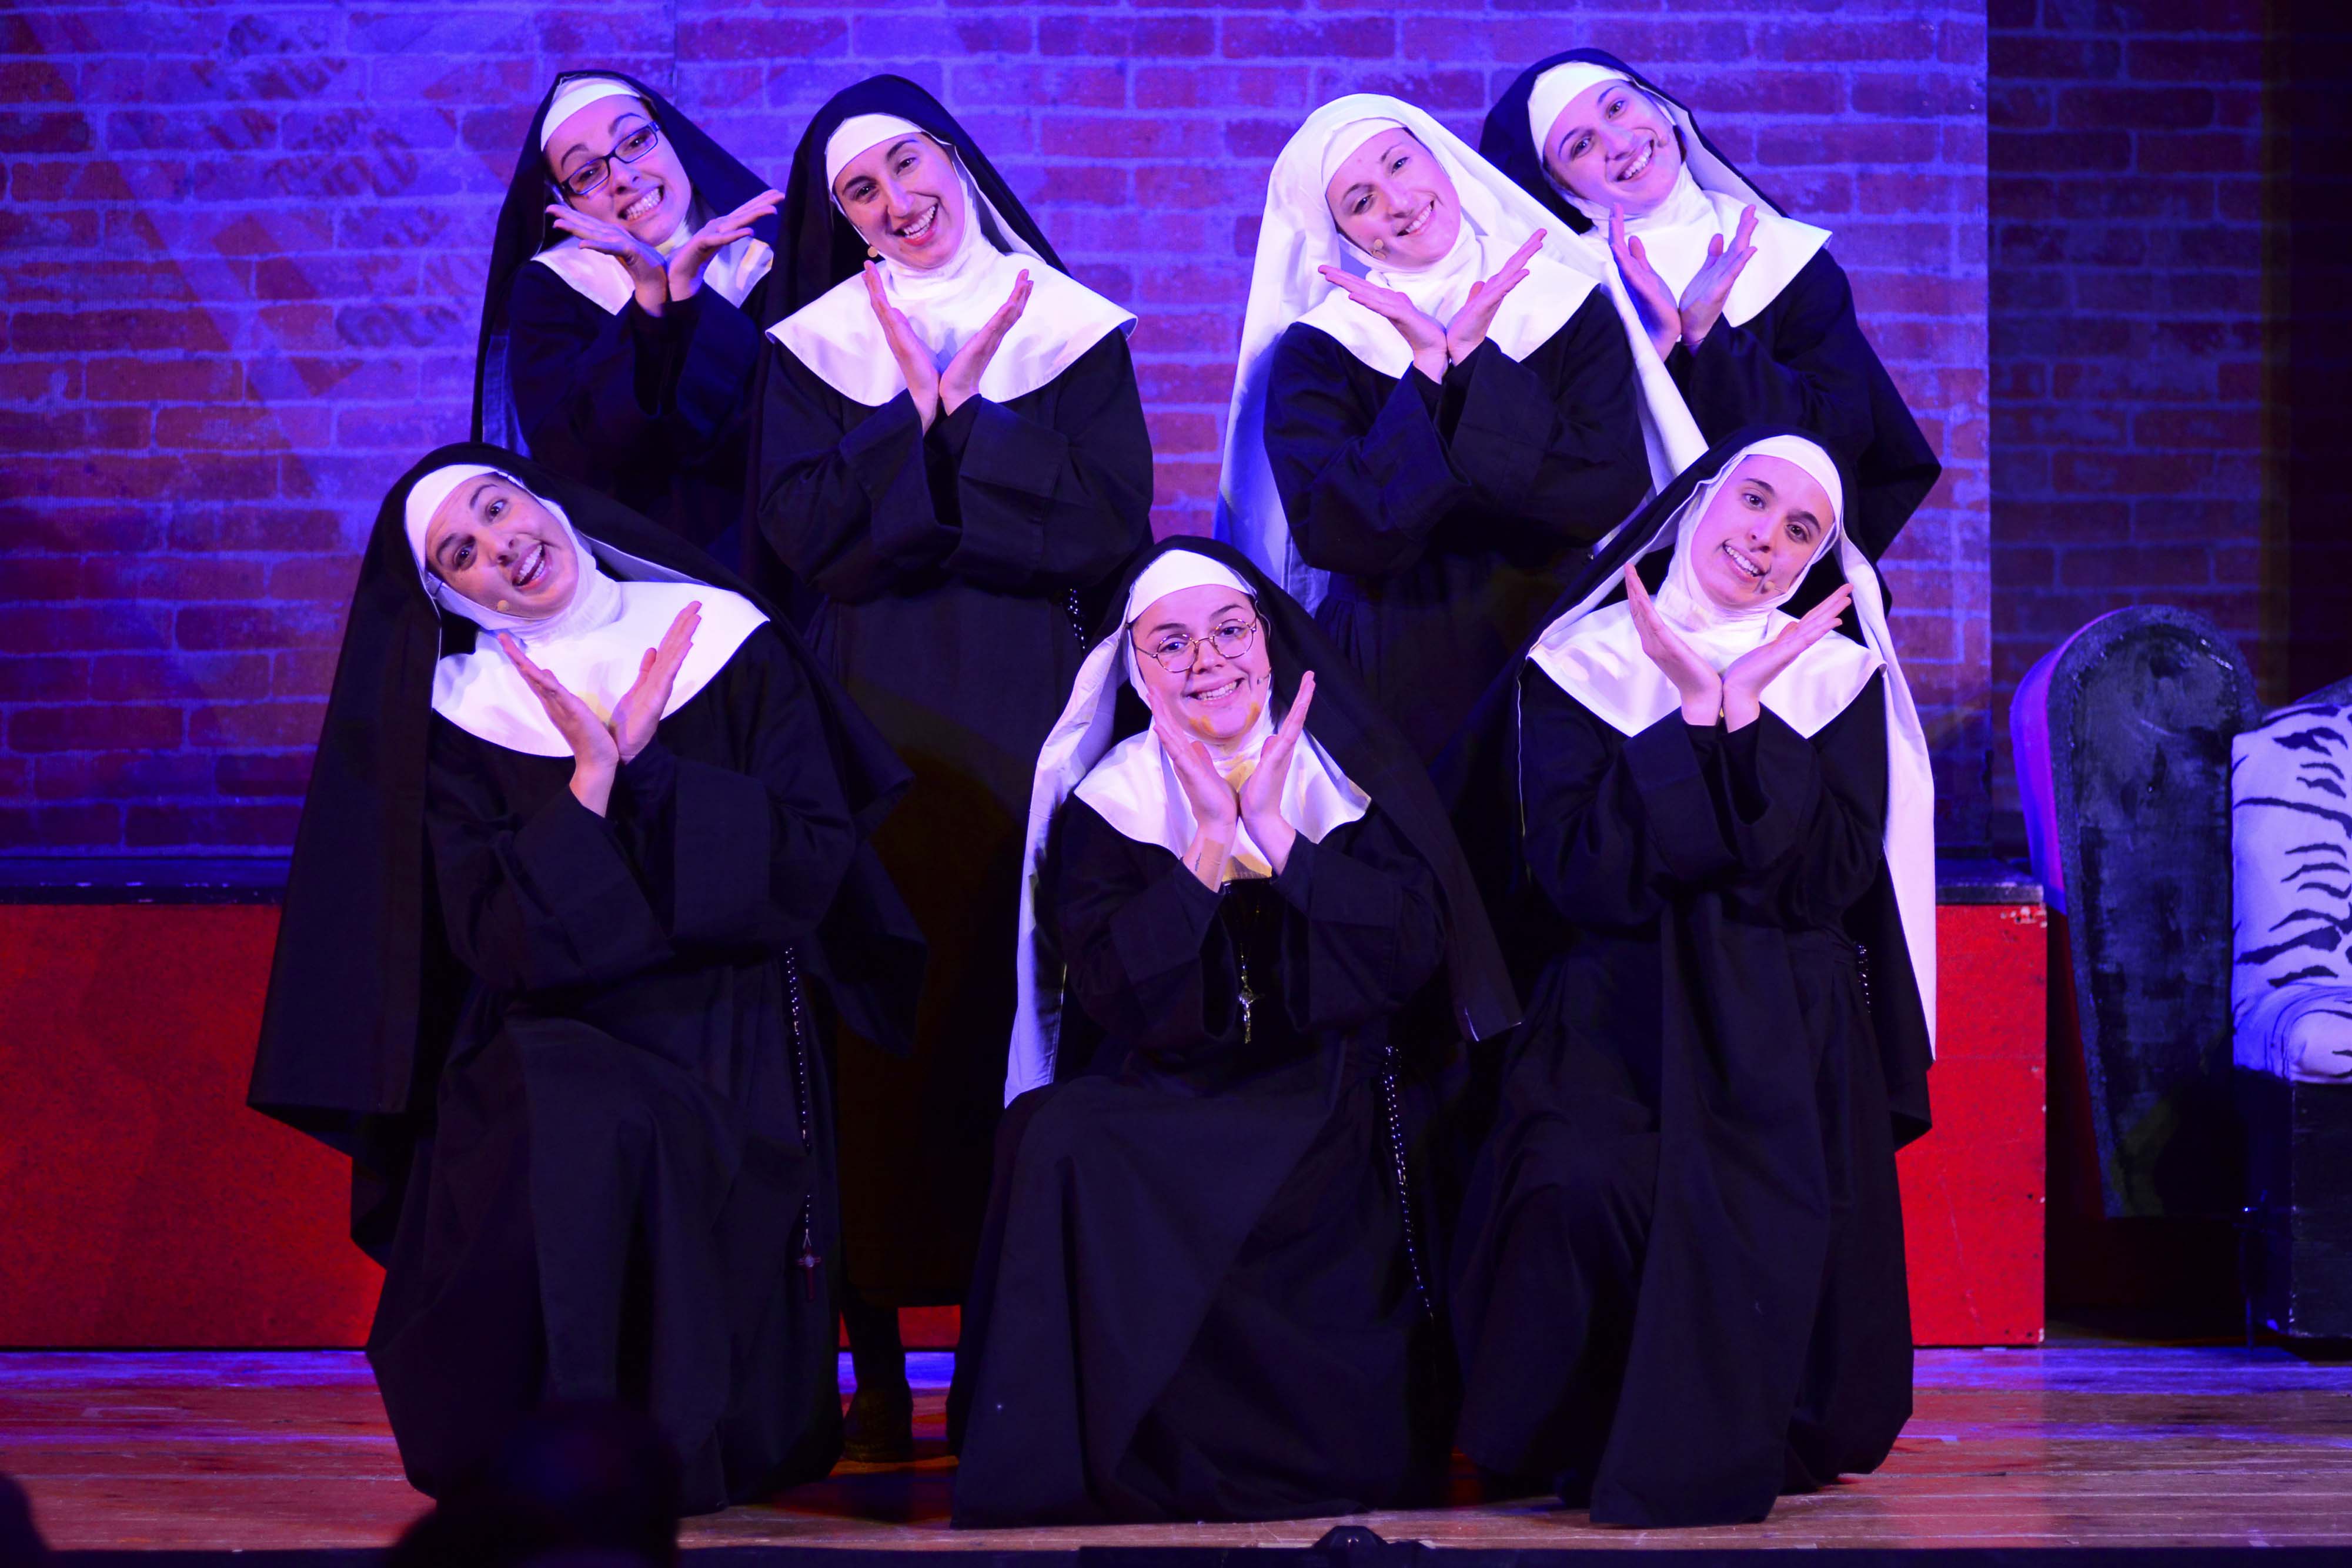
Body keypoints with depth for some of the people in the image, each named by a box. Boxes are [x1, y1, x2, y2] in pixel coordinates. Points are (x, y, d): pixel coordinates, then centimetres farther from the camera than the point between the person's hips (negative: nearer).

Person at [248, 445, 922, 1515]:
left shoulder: (730, 644, 5)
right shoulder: (459, 715, 4)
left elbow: (814, 864, -4)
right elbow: (503, 942, -8)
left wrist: (644, 769, -11)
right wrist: (593, 776, -15)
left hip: (733, 1061, 1)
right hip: (551, 1050, -1)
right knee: (580, 1132, -35)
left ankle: (698, 1445, -3)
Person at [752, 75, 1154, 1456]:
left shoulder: (1072, 330, 9)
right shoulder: (817, 348, 10)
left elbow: (1116, 526, -4)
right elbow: (800, 537, -3)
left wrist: (965, 415, -7)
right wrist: (912, 413, -9)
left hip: (1027, 716, 0)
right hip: (876, 719, 0)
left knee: (1022, 1006, -6)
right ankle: (879, 1365, -4)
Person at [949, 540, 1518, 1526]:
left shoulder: (1364, 780, 9)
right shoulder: (1103, 810, 8)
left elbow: (1414, 953, -5)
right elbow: (1117, 993, -6)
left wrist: (1274, 833, -10)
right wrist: (1211, 842, -13)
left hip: (1334, 1116, -1)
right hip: (1164, 1106, 1)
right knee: (1061, 1141, -31)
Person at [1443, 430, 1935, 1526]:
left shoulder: (1838, 680, 13)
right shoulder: (1576, 667, 8)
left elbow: (1828, 878, -3)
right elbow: (1587, 879, -7)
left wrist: (1747, 713, -9)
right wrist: (1692, 714, -9)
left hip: (1785, 1038, 1)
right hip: (1616, 1020, -1)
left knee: (1770, 1226, -30)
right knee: (1580, 1184, -32)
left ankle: (1726, 1445, -4)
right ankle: (1581, 1440, -7)